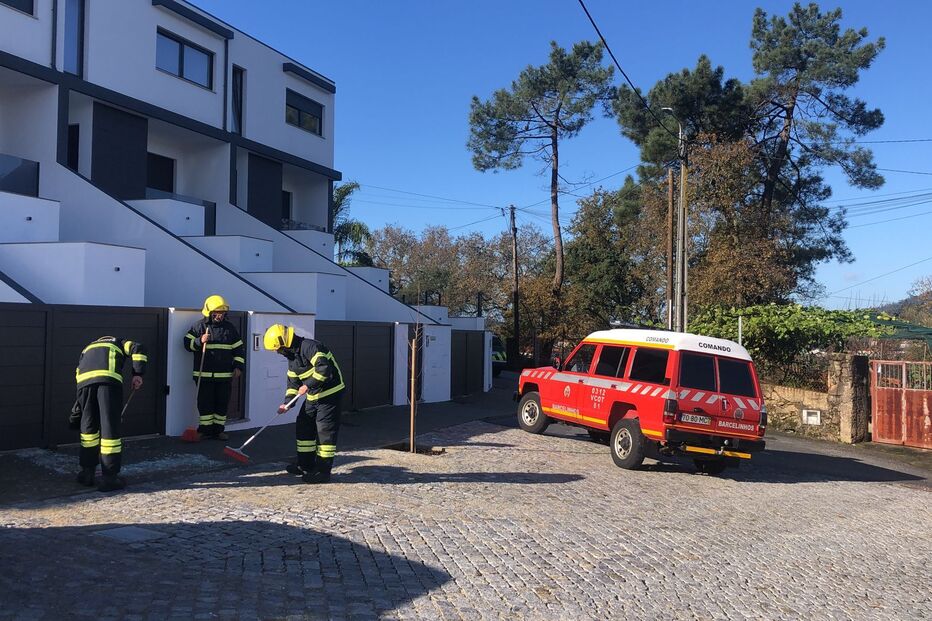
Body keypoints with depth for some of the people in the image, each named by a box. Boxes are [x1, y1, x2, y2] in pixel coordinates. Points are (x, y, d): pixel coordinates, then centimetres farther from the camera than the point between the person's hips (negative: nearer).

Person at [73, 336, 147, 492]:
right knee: (110, 427, 1)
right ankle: (109, 477, 4)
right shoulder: (118, 343, 35)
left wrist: (79, 406, 34)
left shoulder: (87, 349, 42)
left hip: (84, 380, 3)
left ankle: (87, 473, 25)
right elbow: (137, 348, 12)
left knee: (88, 425, 18)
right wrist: (137, 374, 6)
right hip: (109, 378, -3)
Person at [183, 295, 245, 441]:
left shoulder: (230, 328, 8)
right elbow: (188, 343, 0)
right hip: (204, 374, -2)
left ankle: (218, 429, 15)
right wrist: (200, 341, -19)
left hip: (225, 375, 2)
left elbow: (239, 349, 13)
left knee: (222, 403, 5)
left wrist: (238, 366, 4)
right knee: (205, 403, 1)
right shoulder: (199, 326, 1)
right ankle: (204, 429, 11)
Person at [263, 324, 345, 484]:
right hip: (313, 396, 10)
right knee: (303, 426, 14)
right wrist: (287, 403, 6)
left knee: (325, 430, -8)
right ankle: (305, 464, 26)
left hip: (330, 393, -10)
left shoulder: (310, 346, -20)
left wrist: (308, 385, -29)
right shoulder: (291, 357, 12)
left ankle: (323, 471, -3)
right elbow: (293, 381, 16)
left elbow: (324, 368, -31)